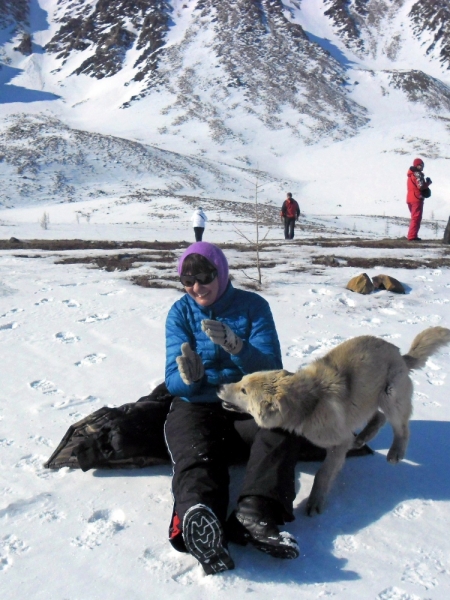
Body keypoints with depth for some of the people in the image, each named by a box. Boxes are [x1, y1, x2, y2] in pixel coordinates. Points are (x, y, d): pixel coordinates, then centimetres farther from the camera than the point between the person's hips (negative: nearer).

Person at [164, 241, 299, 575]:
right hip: (196, 406, 0)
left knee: (279, 426, -30)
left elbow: (270, 366, -12)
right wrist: (188, 375, -32)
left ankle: (253, 515, -48)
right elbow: (174, 382, -6)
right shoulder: (180, 313, 0)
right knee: (196, 455, -31)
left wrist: (236, 346, -32)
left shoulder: (253, 306, -2)